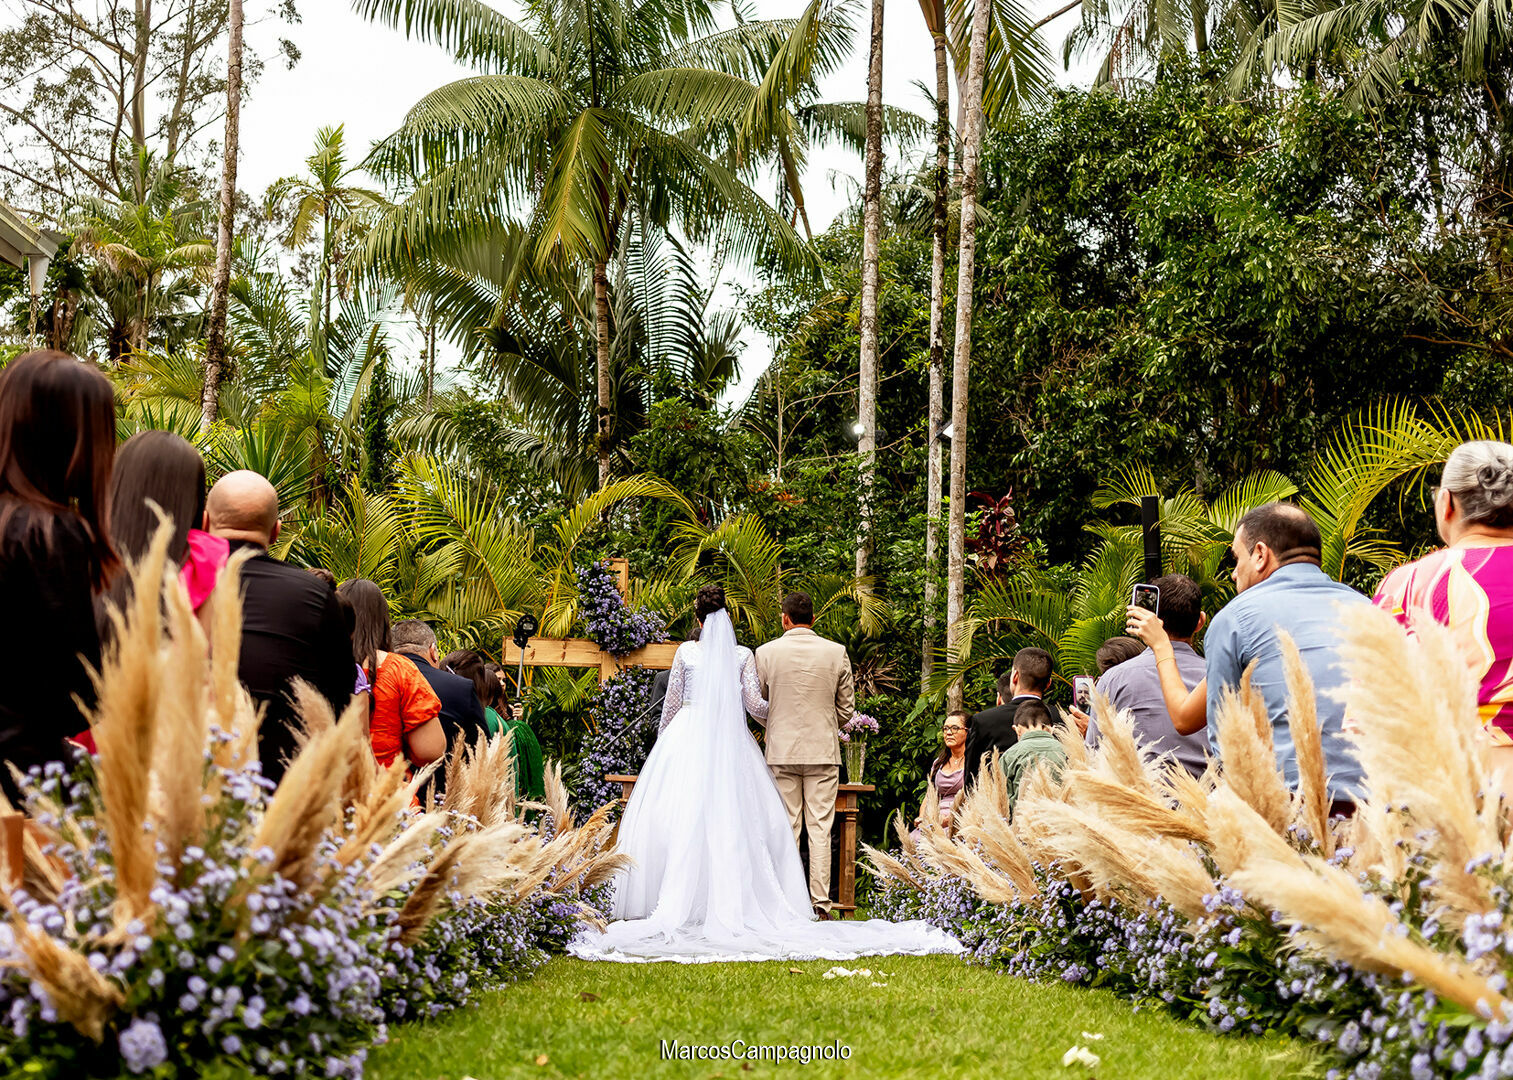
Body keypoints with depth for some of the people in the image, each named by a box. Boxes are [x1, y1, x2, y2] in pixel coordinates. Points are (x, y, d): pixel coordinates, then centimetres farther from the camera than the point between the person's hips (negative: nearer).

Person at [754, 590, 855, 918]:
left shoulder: (766, 653, -2)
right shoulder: (837, 652, -1)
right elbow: (846, 709, 6)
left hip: (781, 752, 0)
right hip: (823, 751, 0)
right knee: (820, 828, 2)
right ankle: (820, 904, 2)